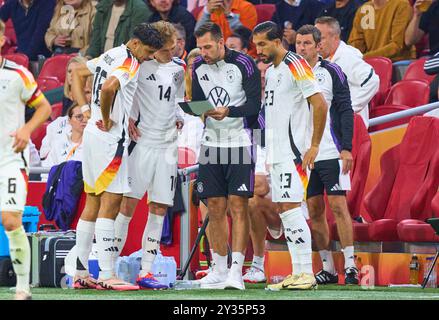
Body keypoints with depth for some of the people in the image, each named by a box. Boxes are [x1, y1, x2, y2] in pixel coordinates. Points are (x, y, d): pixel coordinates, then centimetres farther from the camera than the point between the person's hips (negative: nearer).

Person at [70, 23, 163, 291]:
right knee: (110, 202, -9)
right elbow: (108, 88, -32)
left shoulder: (110, 56, 14)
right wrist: (107, 119, -15)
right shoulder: (129, 63, -14)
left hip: (93, 135, 10)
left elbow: (78, 74, 24)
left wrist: (86, 110, 13)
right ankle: (107, 276, -12)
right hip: (110, 138, -10)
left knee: (93, 204, 12)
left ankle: (81, 273, 13)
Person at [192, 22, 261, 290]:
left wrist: (228, 111, -30)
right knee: (215, 208, 5)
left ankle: (236, 271, -10)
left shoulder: (243, 64, -10)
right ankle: (220, 270, 12)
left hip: (240, 143, -5)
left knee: (238, 206, -9)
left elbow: (254, 105, -14)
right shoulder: (199, 67, 7)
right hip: (211, 144, 5)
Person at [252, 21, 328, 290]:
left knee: (291, 208, -13)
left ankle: (307, 273, -12)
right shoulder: (270, 71, 16)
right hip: (276, 153, 9)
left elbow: (320, 104, -16)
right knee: (284, 210, 8)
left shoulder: (296, 65, -11)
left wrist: (314, 146, -16)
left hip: (294, 151, -9)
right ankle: (298, 273, 11)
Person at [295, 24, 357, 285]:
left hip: (331, 153, -4)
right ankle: (328, 269, 10)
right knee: (314, 210, 4)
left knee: (338, 205, -8)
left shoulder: (332, 72, -1)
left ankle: (350, 266, -7)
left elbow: (346, 111, -3)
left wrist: (347, 147, -12)